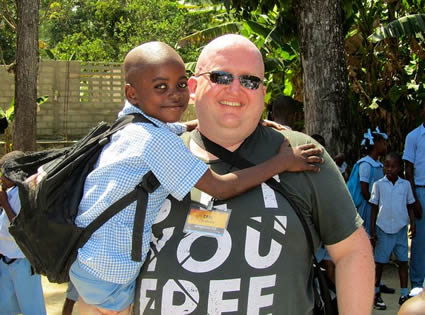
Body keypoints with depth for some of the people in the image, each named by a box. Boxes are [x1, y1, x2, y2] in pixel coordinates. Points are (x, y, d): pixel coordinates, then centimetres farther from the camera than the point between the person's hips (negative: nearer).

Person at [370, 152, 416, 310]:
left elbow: (410, 207, 11)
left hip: (401, 228, 2)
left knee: (403, 261, 6)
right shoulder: (378, 185, 0)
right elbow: (374, 209, 3)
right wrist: (372, 231, 1)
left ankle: (404, 295, 14)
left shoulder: (405, 184, 4)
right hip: (383, 229, -1)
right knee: (379, 262, 4)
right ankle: (376, 293, 16)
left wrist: (412, 224, 0)